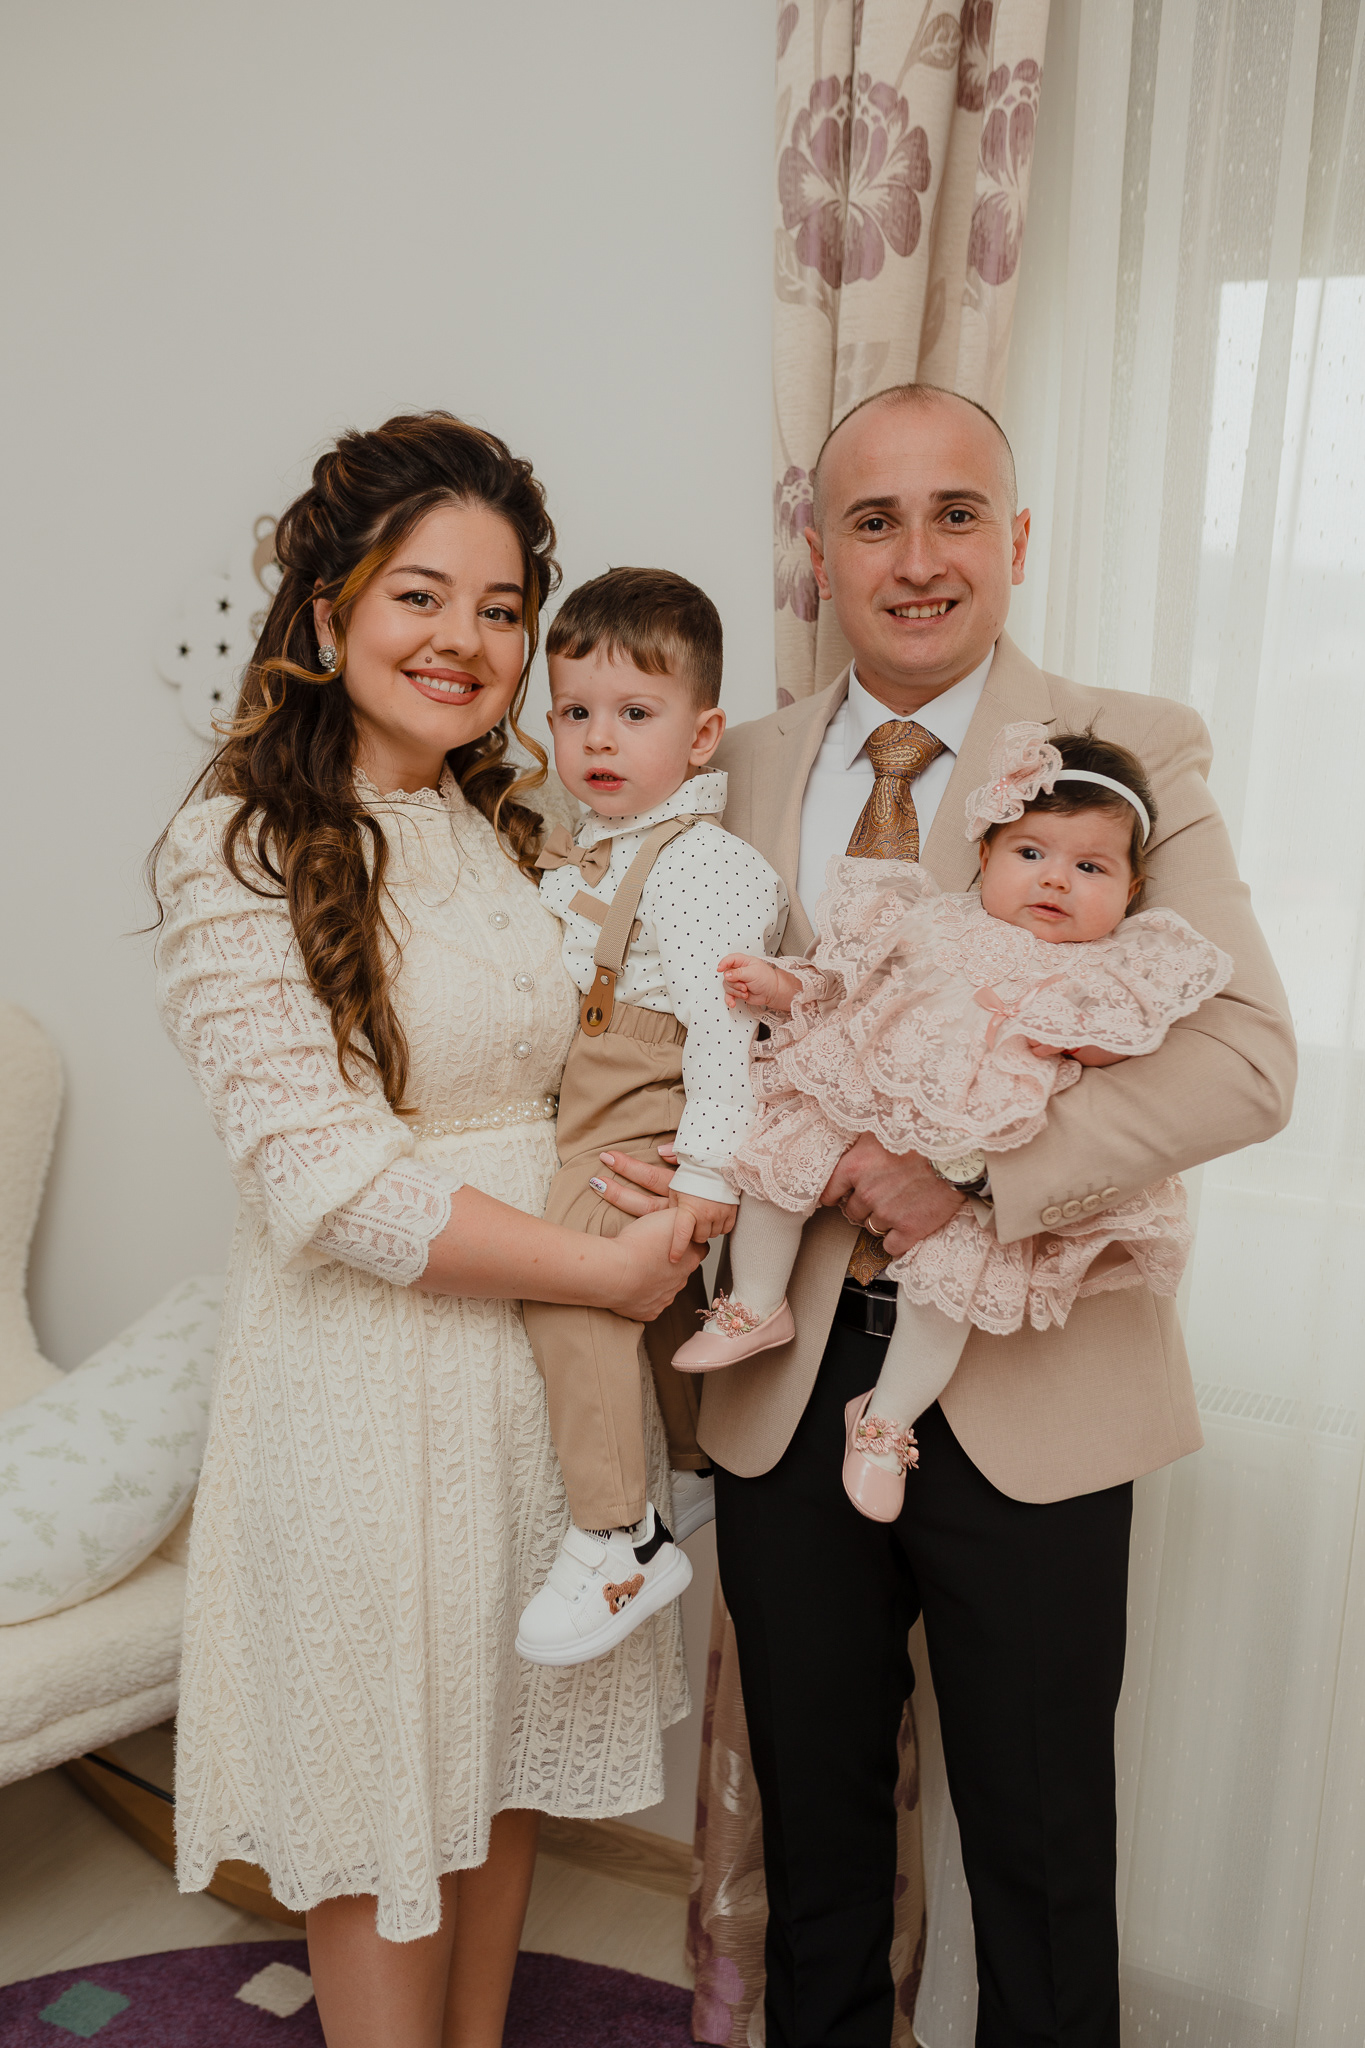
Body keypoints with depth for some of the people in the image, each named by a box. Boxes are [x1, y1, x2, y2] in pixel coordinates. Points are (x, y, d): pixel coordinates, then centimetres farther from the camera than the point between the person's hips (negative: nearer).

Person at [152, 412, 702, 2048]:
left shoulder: (518, 833, 7)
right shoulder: (238, 849, -13)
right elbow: (326, 1180, -19)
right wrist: (605, 1268, -15)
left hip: (550, 1353, 6)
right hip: (362, 1378, -6)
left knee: (506, 1760, 22)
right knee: (378, 1805, 13)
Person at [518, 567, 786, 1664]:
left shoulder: (696, 863, -17)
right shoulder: (577, 852, 12)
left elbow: (720, 1020, -22)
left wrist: (707, 1165, -25)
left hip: (651, 1130, -10)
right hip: (591, 1130, 10)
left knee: (571, 1284, -23)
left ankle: (614, 1544, -12)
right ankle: (697, 1468, 46)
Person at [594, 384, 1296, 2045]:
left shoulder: (1134, 753, -5)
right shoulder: (740, 769, 5)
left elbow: (1244, 1054, -14)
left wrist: (980, 1171, -24)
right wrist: (648, 1158, -13)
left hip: (1027, 1390, -2)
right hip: (788, 1380, 3)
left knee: (1039, 1850, 17)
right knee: (814, 1818, 23)